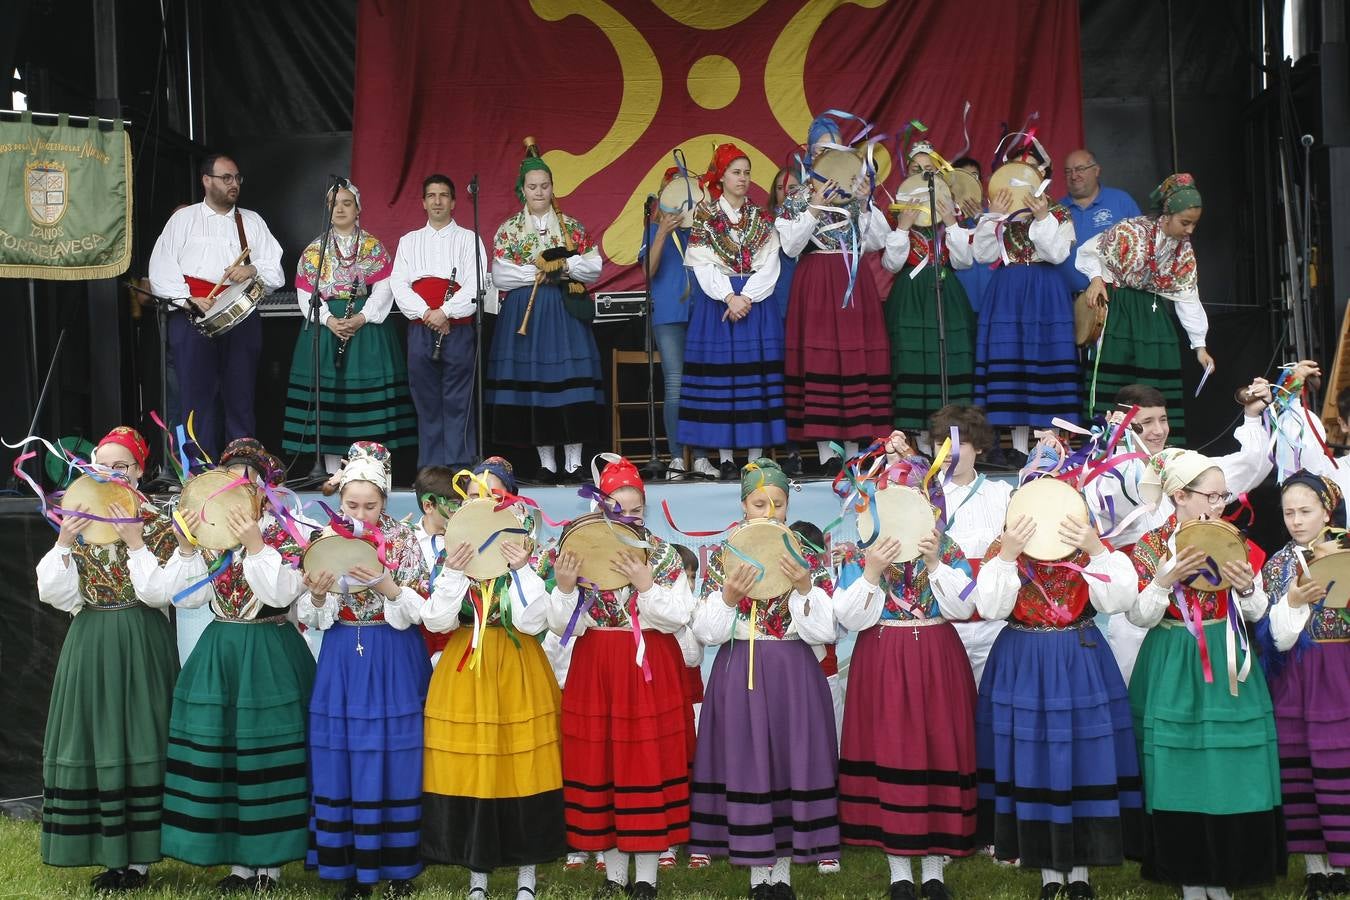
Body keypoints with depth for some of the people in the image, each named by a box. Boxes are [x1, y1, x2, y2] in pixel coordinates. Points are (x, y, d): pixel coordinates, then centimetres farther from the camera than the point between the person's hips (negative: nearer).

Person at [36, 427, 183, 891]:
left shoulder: (158, 527, -2)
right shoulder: (76, 524, 9)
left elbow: (160, 593, -11)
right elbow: (56, 595, 2)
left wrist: (136, 545, -17)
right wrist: (63, 545, -10)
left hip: (141, 645, -4)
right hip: (89, 643, 4)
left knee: (136, 739, -4)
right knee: (92, 740, 3)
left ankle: (137, 858, 4)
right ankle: (108, 852, 13)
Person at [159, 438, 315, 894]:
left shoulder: (284, 534, -3)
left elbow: (281, 592, -15)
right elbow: (184, 596, 2)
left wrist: (254, 545, -21)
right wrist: (188, 547, -8)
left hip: (269, 656, -4)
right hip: (219, 654, 4)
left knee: (265, 751, -2)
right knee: (218, 751, 4)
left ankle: (269, 862, 9)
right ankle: (238, 860, 16)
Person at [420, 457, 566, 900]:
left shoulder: (526, 552, -1)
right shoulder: (453, 550, 4)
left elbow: (532, 623, -11)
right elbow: (437, 621, -5)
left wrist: (522, 569, -19)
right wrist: (453, 572, -17)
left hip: (519, 672, -1)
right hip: (464, 673, 2)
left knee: (523, 765, 2)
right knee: (468, 769, 3)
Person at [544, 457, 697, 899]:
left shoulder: (664, 555, 1)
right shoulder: (579, 554, 3)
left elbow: (679, 617, -9)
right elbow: (563, 626, -1)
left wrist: (645, 583, -19)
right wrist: (564, 587, -18)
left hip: (650, 672, -1)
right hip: (595, 671, 2)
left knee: (648, 760, -1)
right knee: (600, 761, 4)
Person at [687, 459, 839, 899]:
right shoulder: (722, 557, 2)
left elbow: (826, 631, -4)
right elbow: (706, 632, -2)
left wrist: (804, 588, -19)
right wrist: (728, 596, -18)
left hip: (794, 676, 0)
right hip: (739, 675, 0)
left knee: (792, 762, 2)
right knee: (746, 765, 1)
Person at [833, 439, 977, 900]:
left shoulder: (946, 548, 3)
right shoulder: (862, 550, -1)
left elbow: (962, 608, -8)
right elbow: (851, 619, -9)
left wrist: (936, 563, -19)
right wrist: (872, 572, -20)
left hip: (937, 663, 1)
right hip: (883, 664, -1)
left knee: (939, 752, 3)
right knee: (889, 754, 0)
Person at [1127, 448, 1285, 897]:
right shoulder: (1150, 546, -5)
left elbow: (1257, 613, 7)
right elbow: (1140, 617, -8)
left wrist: (1246, 587, -13)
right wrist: (1166, 580, -22)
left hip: (1226, 665, 3)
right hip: (1174, 673, -3)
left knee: (1230, 770, 4)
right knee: (1180, 771, 1)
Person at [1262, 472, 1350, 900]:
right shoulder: (1278, 564, 7)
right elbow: (1279, 639, 0)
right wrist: (1293, 602, -17)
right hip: (1295, 680, 2)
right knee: (1299, 774, 3)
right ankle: (1314, 864, 13)